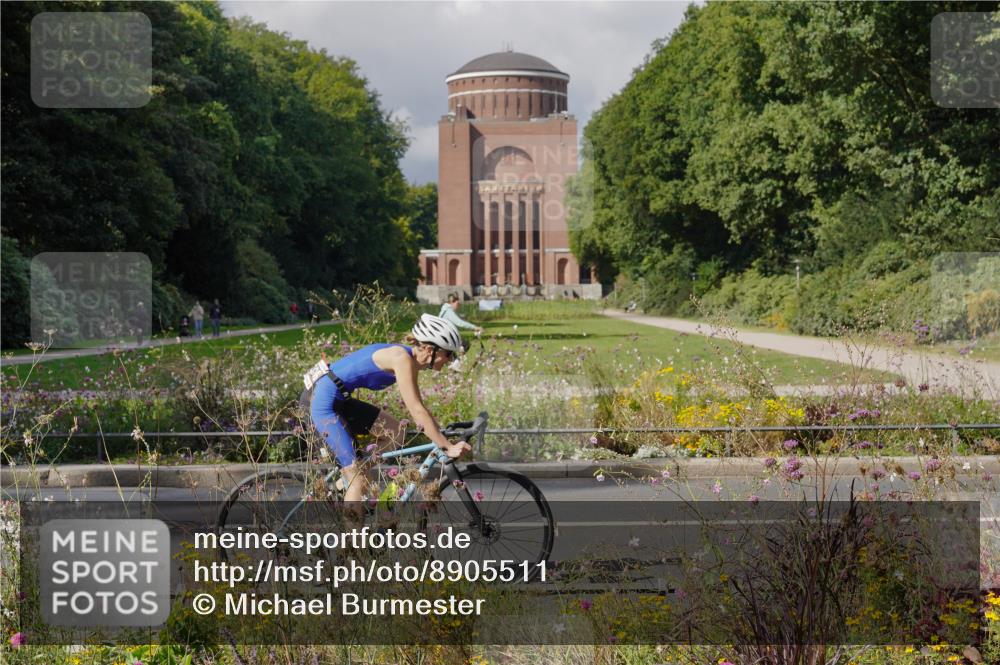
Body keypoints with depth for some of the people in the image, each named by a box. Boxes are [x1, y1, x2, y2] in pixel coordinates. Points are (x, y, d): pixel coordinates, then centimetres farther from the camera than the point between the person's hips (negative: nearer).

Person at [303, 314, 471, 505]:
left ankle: (347, 479, 14)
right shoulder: (402, 358, -19)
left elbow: (416, 408, 16)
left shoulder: (410, 360, 8)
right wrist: (448, 447, -21)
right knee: (357, 479, -11)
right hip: (323, 401, -9)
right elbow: (417, 411, -23)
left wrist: (442, 434, 11)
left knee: (396, 433, 7)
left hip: (339, 400, 9)